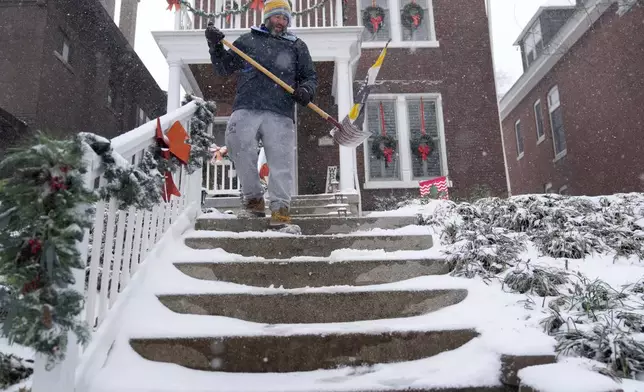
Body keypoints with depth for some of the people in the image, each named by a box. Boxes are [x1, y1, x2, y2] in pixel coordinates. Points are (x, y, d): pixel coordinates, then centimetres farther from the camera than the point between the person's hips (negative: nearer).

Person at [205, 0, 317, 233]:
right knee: (239, 145, -21)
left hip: (280, 113, 0)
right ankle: (254, 200, -6)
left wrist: (306, 90, -2)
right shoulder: (248, 40, 23)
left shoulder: (297, 46, 24)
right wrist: (216, 46, 7)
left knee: (281, 161, -10)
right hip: (246, 108, 0)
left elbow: (310, 77, 21)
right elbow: (224, 68, 24)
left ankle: (280, 211, -10)